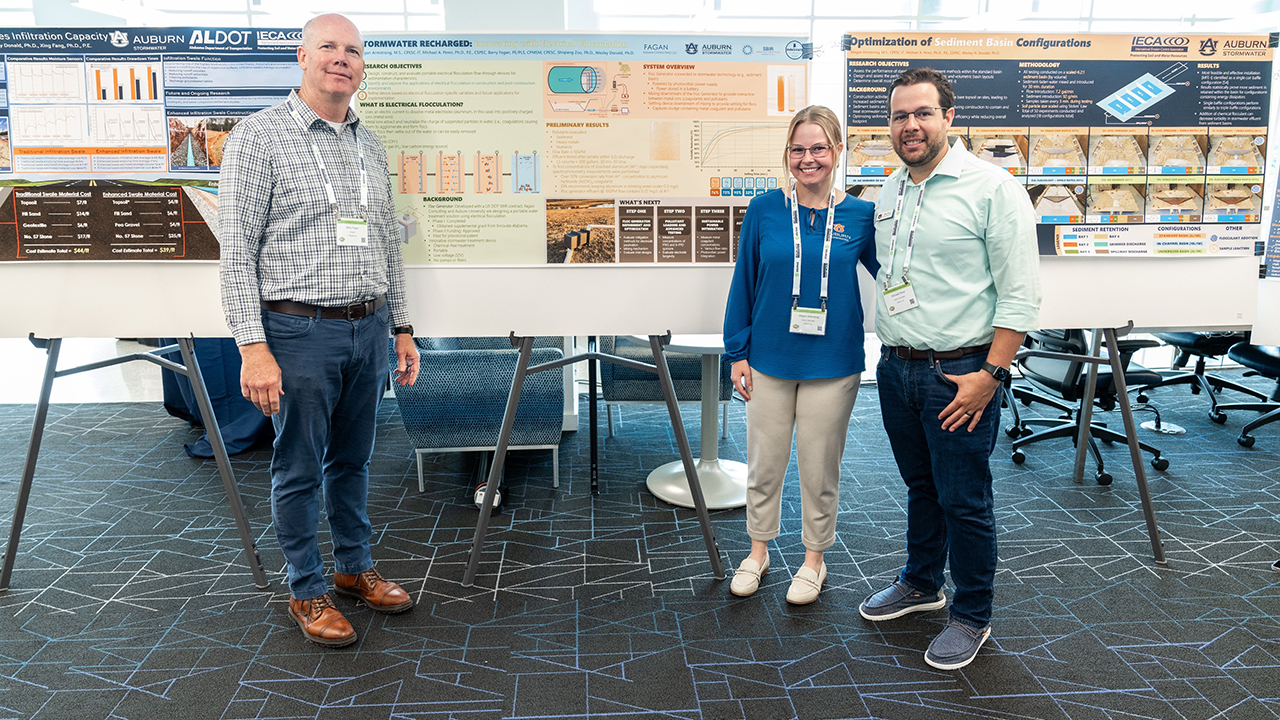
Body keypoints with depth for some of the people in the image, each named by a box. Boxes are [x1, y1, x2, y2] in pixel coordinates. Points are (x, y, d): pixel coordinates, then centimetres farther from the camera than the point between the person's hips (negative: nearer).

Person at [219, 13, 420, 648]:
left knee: (352, 460, 17)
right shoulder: (259, 136, -6)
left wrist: (401, 328, 16)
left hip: (368, 330, 6)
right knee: (299, 469, 6)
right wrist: (253, 347, -18)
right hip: (300, 332, -5)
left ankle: (353, 567, 33)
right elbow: (237, 249, -11)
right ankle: (306, 590, 21)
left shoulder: (370, 146, 13)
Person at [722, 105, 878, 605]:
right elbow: (744, 282, 2)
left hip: (832, 364, 0)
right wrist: (738, 353, 2)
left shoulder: (860, 216, -3)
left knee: (820, 467, 11)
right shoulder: (764, 210, -3)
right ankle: (758, 551, 33)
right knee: (764, 461, 13)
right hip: (770, 359, 1)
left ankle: (814, 559, 31)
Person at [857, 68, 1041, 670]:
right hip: (896, 368, 6)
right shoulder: (887, 193, 9)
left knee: (963, 500, 4)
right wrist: (890, 353, 14)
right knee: (920, 485, 21)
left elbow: (1020, 295, -14)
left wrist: (989, 376, -18)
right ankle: (921, 584, 39)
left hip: (959, 373, -6)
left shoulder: (991, 188, -11)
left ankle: (972, 616, 23)